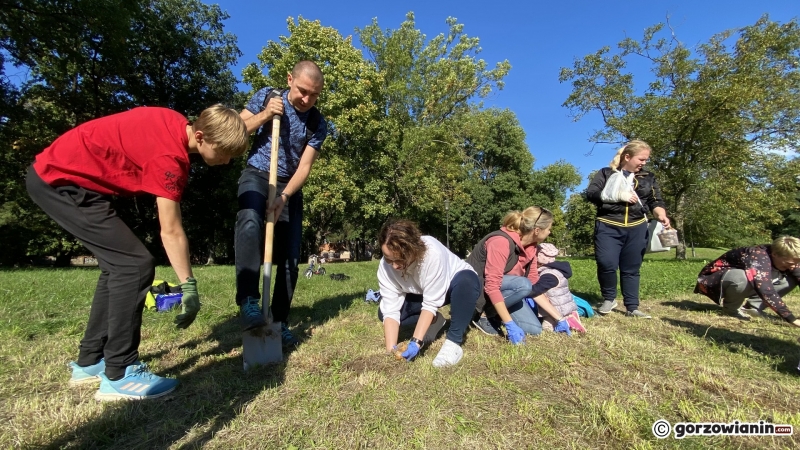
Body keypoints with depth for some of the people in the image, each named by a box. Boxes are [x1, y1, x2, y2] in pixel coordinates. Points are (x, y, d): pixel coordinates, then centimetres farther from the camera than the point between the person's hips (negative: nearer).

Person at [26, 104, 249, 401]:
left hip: (56, 172, 10)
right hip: (60, 179, -10)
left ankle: (89, 362, 20)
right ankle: (120, 375, -8)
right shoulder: (170, 155, -27)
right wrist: (189, 287, -19)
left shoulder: (176, 124, -1)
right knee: (135, 265, -17)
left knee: (118, 265, 10)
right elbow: (171, 232, -25)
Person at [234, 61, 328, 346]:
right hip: (257, 175, -1)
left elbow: (304, 168, -9)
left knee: (290, 257, -4)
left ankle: (279, 321, 8)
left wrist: (284, 197, -25)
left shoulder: (318, 124, -4)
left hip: (290, 185, 1)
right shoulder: (266, 96, -1)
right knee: (250, 223, -35)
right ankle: (248, 301, -31)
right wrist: (265, 115, -15)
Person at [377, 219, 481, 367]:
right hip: (423, 293, 4)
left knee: (467, 279, -39)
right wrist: (391, 349, -32)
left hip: (457, 286, -4)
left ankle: (453, 342, -23)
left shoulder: (433, 252, -39)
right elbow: (391, 310, -24)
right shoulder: (386, 266, -25)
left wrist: (416, 341, -38)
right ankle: (433, 321, 5)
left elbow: (431, 303, -34)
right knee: (383, 312, -15)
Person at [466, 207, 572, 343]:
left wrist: (559, 318, 2)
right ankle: (484, 315, -12)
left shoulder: (530, 247, -2)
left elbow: (534, 287, 2)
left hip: (504, 291, 8)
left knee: (534, 328, -6)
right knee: (523, 285, -30)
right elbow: (492, 286, -33)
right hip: (476, 289, -7)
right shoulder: (501, 241, -28)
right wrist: (510, 325, -32)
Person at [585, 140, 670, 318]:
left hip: (637, 229, 4)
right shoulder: (606, 173, 6)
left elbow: (655, 201, 10)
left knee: (631, 269, 9)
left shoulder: (648, 178, 16)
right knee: (607, 264, -15)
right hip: (608, 227, -3)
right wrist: (618, 196, -15)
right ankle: (609, 299, 8)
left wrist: (661, 215, -10)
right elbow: (591, 193, -6)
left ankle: (632, 308, 17)